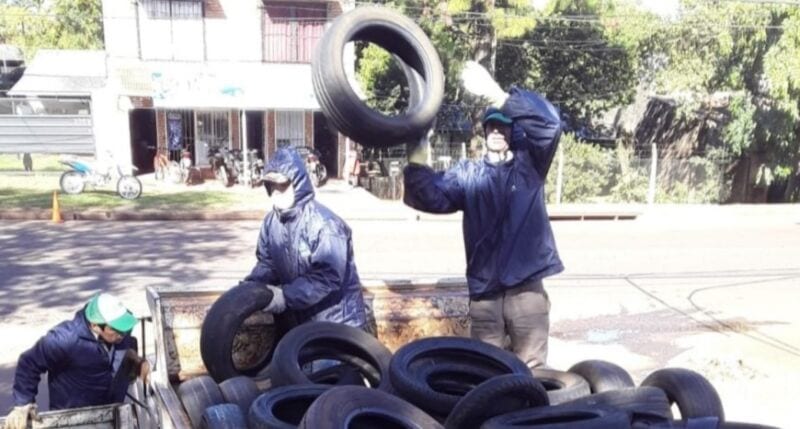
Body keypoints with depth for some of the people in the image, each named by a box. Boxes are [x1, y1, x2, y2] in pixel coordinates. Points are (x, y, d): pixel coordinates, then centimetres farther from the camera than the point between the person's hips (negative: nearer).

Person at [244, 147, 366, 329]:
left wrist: (286, 296, -33)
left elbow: (328, 277, -29)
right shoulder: (271, 221, -1)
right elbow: (267, 262, 7)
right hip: (298, 318, 7)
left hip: (337, 320, -7)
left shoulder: (324, 223, -25)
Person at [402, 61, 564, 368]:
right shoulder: (468, 174, 9)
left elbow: (549, 123, -15)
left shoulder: (529, 164, 4)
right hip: (483, 291, 2)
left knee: (531, 372, 9)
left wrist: (495, 94, -26)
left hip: (527, 288, -1)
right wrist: (416, 161, -27)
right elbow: (433, 197, -8)